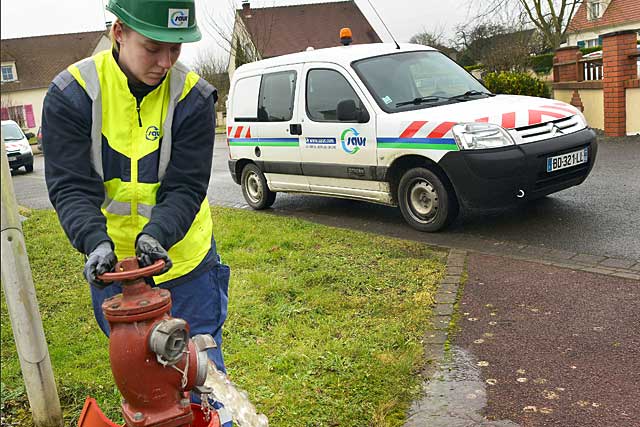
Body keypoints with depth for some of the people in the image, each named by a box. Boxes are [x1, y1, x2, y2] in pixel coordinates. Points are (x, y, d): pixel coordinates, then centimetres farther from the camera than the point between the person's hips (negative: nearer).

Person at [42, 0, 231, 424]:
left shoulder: (194, 97, -14)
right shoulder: (72, 93, -13)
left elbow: (186, 188, -16)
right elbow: (71, 187, -16)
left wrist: (156, 233, -34)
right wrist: (96, 242, -33)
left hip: (184, 259, -1)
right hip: (113, 263, 1)